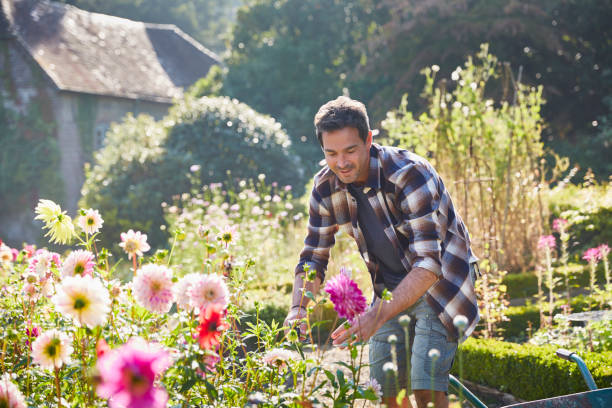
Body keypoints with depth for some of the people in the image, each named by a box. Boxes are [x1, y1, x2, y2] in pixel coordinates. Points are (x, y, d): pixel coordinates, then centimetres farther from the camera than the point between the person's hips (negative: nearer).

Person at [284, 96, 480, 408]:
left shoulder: (409, 175, -30)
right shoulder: (325, 188, -11)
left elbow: (428, 263, -35)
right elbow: (313, 257, -2)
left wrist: (379, 315, -45)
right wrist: (298, 307, -21)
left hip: (440, 281, -6)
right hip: (390, 288, 6)